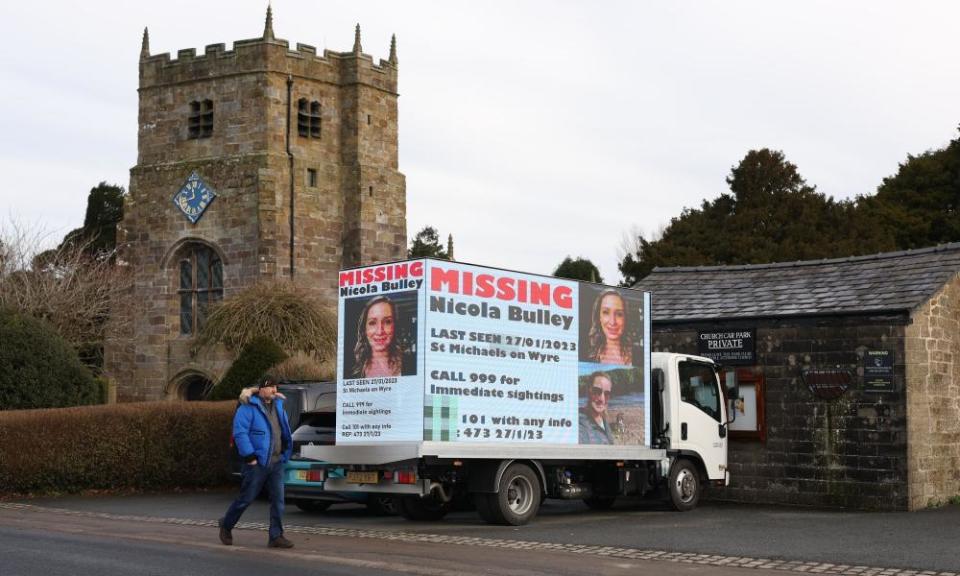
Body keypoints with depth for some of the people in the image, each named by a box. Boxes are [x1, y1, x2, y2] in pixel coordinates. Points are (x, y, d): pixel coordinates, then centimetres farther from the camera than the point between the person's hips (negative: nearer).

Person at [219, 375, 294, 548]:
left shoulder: (278, 406, 13)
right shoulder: (249, 407, -10)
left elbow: (285, 431, 23)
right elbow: (240, 433, -16)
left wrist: (285, 454, 15)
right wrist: (249, 456, -19)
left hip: (276, 462, 6)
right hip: (257, 463, -6)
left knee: (278, 499, 0)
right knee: (246, 498, 4)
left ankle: (276, 536, 3)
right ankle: (226, 525, 26)